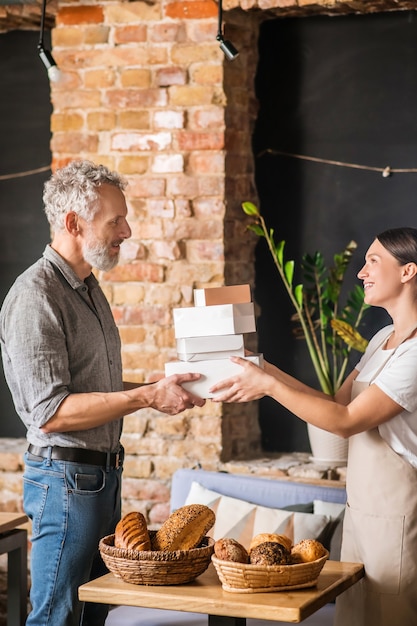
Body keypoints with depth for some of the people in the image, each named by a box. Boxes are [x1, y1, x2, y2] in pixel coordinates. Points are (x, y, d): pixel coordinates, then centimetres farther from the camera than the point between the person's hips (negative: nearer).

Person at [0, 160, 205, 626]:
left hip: (103, 473, 9)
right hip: (66, 477, -9)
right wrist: (147, 398, -23)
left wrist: (157, 391, 7)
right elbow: (50, 411, -23)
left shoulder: (89, 288, 14)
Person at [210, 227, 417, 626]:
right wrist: (268, 372, 5)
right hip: (362, 504, 9)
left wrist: (269, 385, -15)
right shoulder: (384, 339, 13)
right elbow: (338, 402, 13)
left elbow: (347, 421, -18)